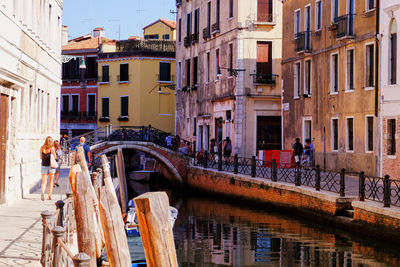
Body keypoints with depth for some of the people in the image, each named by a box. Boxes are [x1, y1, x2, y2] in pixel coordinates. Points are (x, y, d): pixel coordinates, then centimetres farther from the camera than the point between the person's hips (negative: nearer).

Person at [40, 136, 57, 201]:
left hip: (44, 165, 2)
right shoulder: (52, 148, -9)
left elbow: (41, 157, 6)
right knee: (51, 181, 11)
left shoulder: (42, 148, -2)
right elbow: (55, 157, -2)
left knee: (44, 182, 3)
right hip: (51, 165, -1)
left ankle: (42, 192, -23)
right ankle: (49, 195, 10)